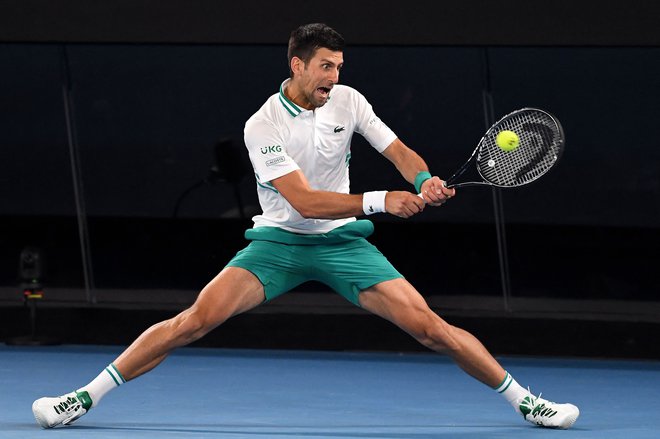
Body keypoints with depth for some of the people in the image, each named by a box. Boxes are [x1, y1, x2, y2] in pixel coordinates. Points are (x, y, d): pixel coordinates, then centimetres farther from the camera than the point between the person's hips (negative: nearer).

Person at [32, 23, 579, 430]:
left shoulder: (348, 102, -5)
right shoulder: (263, 126, -17)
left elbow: (400, 152, 2)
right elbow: (304, 201, -25)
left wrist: (427, 181, -22)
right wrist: (381, 201, -34)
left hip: (343, 242, 3)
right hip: (278, 241, -3)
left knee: (429, 326, -9)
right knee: (196, 319, -20)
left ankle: (523, 399, 5)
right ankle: (85, 397, -14)